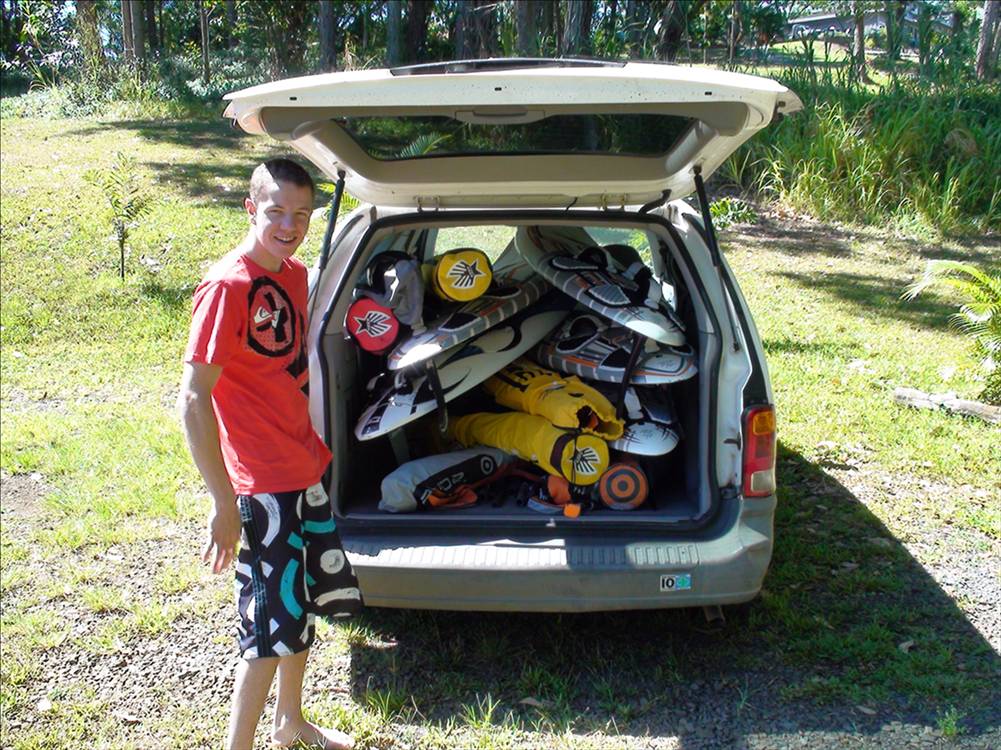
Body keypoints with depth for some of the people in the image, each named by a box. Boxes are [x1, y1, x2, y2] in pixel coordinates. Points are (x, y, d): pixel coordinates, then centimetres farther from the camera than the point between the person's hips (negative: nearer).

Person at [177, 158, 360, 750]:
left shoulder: (295, 275, 5)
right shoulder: (227, 286, -20)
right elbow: (193, 400, -23)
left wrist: (310, 446, 16)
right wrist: (225, 504, -23)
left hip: (307, 469, 9)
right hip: (263, 484, -9)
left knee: (304, 603, 21)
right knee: (273, 627, 0)